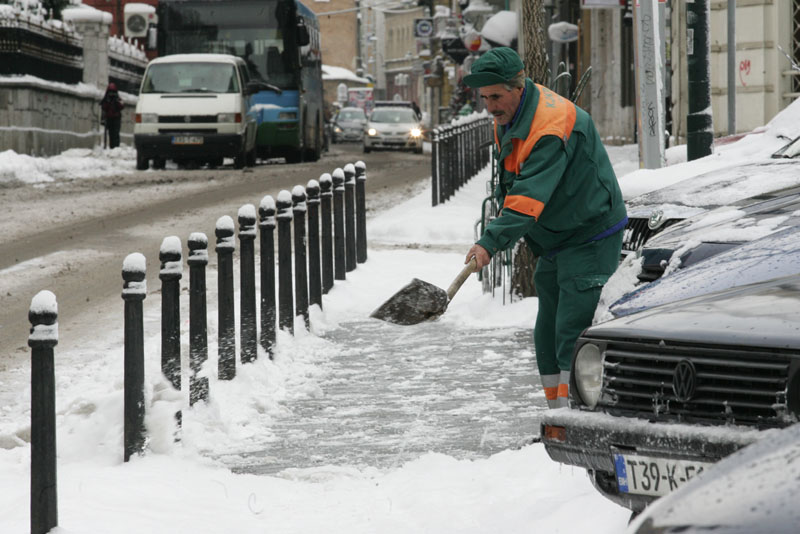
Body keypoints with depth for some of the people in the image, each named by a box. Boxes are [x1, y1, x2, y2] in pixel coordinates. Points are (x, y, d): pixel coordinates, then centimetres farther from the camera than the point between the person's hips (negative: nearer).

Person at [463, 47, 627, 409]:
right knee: (547, 333, 11)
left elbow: (530, 195, -36)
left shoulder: (552, 125, -27)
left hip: (590, 239, -10)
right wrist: (499, 235, 6)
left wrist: (491, 241, -43)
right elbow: (512, 186, 19)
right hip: (554, 241, 10)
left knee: (573, 332, -16)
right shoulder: (506, 117, 4)